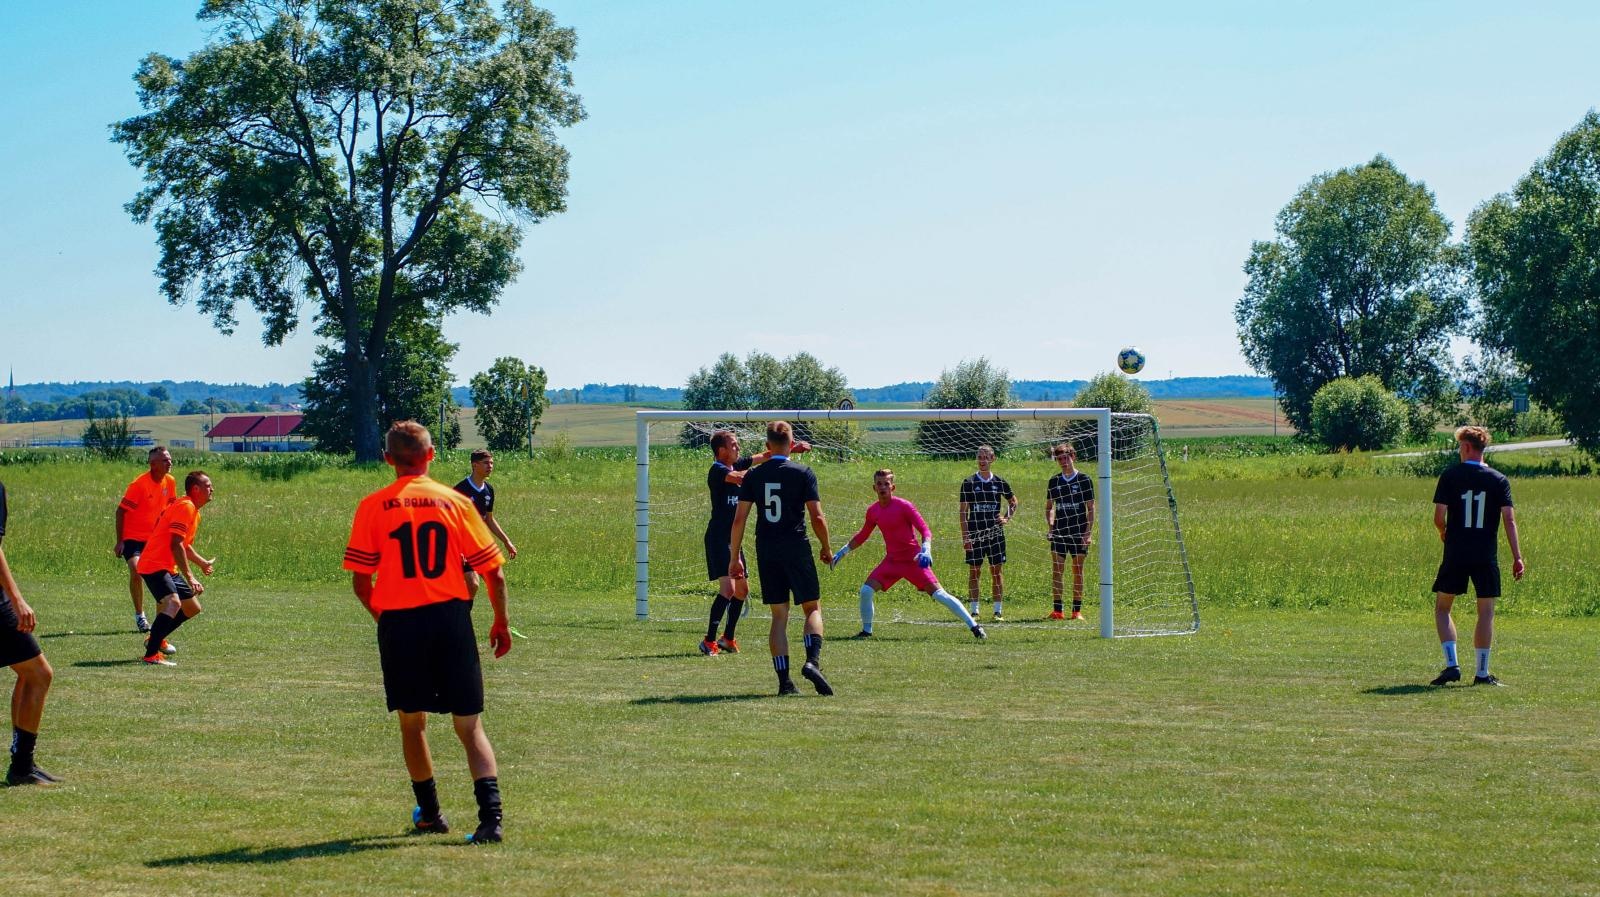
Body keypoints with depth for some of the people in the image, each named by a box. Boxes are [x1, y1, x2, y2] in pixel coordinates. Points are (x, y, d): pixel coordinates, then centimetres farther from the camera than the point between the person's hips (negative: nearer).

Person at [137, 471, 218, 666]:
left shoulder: (193, 510, 16)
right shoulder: (185, 507, -16)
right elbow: (176, 545, -24)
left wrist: (203, 563, 42)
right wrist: (189, 577, -27)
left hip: (169, 568, 11)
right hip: (154, 565, -11)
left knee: (192, 608, 17)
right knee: (173, 602, -30)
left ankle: (156, 640, 33)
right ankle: (151, 655, -35)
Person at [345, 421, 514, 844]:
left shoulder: (373, 507, 1)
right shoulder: (456, 502, 3)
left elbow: (360, 580, -1)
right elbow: (494, 571, 2)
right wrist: (501, 623, 15)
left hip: (399, 623, 0)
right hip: (452, 618, 0)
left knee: (412, 722, 17)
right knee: (469, 725, 2)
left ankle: (430, 812, 27)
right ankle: (490, 813, -15)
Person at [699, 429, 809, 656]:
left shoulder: (737, 464, 12)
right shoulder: (717, 470, -13)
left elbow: (765, 456, 22)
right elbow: (739, 478, -33)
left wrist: (792, 449, 18)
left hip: (733, 538, 10)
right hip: (718, 537, -10)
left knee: (742, 589, 15)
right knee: (728, 588, -18)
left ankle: (728, 638, 26)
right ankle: (709, 641, -16)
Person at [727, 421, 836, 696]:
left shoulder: (753, 475, 5)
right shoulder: (803, 473, -3)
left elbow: (739, 519, 2)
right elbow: (817, 516, -7)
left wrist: (734, 557, 8)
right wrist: (826, 549, 8)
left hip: (766, 551, 3)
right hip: (796, 548, -3)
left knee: (779, 615, 8)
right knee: (813, 608, 8)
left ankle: (784, 680, 2)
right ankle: (813, 661, -15)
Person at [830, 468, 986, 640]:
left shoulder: (904, 506, -14)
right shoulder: (873, 510, 3)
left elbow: (925, 530, -16)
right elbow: (862, 536, 20)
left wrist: (926, 550, -34)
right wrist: (842, 552, 19)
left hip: (914, 560, -5)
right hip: (891, 560, 5)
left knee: (939, 594, -13)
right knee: (866, 590, -10)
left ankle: (974, 627, -9)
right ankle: (866, 631, 9)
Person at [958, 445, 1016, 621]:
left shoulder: (1000, 482, 5)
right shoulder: (968, 483, -1)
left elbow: (1013, 501, 22)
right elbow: (963, 512, -1)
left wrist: (1006, 518, 4)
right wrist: (965, 536, -8)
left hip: (995, 533, 1)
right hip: (975, 535, -1)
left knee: (997, 571, 2)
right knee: (974, 572, 0)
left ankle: (997, 612, 7)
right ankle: (974, 611, 6)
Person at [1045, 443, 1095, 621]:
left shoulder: (1084, 480, -2)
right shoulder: (1054, 481, 8)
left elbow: (1091, 508, -2)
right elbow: (1049, 507, 16)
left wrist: (1088, 532, -9)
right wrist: (1049, 525, 0)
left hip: (1078, 532, -3)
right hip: (1059, 532, 3)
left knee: (1078, 571, 2)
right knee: (1056, 571, -2)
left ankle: (1077, 610, 6)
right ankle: (1057, 610, 1)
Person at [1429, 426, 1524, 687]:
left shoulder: (1449, 476, -2)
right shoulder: (1499, 480, 1)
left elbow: (1439, 516, -6)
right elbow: (1509, 520, -6)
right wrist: (1517, 557, -4)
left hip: (1455, 555, -1)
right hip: (1487, 556, 1)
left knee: (1442, 608, 11)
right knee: (1486, 611, 7)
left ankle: (1451, 664, -3)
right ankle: (1482, 673, 6)